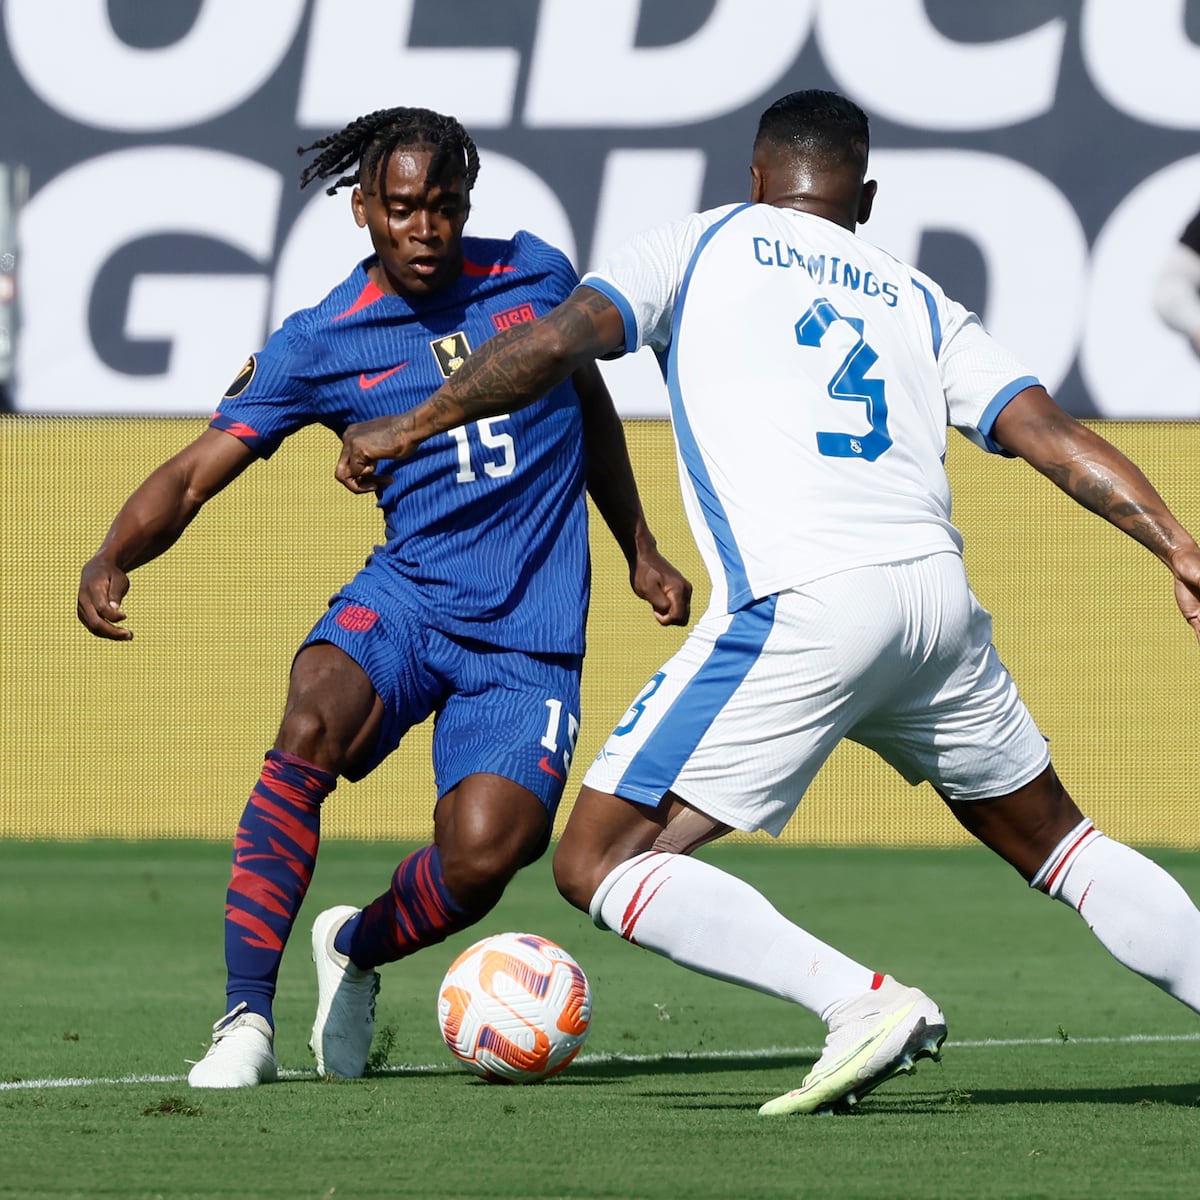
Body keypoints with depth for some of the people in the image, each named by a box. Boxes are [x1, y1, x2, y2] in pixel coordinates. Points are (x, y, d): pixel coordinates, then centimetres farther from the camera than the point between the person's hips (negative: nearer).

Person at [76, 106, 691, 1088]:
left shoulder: (535, 276, 4)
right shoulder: (320, 344, -2)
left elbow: (591, 401, 23)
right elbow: (195, 473, -7)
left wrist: (640, 553, 26)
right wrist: (112, 561, -26)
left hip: (529, 638, 1)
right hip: (408, 593, -1)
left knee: (482, 855, -21)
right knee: (314, 717, -34)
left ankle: (356, 952, 16)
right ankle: (247, 1018, -26)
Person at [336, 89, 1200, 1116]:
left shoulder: (705, 244, 15)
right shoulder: (917, 299, 25)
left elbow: (559, 342, 1)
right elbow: (1051, 433, 13)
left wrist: (409, 427, 10)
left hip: (795, 607, -5)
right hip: (937, 596, 5)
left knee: (599, 863, -1)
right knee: (1054, 841, 24)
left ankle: (863, 1002, -16)